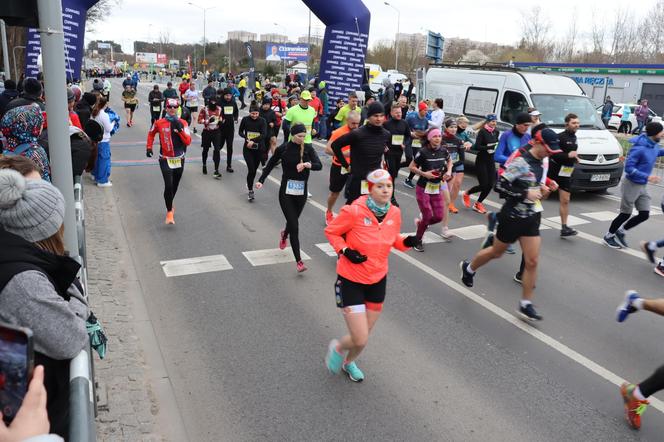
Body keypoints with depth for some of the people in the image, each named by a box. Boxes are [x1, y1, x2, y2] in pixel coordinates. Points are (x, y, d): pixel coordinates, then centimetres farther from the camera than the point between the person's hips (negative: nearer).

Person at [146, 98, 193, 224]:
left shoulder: (182, 123, -3)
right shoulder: (159, 123, -4)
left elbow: (188, 141, -11)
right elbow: (151, 133, 16)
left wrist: (179, 128, -21)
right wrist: (149, 147, 10)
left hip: (179, 160, 2)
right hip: (165, 159, -2)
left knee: (175, 186, 16)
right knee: (168, 185, -15)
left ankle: (169, 204, 42)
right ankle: (169, 212, -2)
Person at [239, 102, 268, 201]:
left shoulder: (262, 121, -5)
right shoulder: (245, 120, -2)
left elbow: (264, 134, -15)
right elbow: (240, 132, 7)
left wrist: (253, 141, -25)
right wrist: (247, 138, -12)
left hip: (258, 149, 1)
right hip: (247, 149, -1)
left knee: (254, 170, 11)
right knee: (251, 169, -11)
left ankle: (249, 186, 35)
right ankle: (250, 191, -2)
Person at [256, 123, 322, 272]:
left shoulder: (308, 148, -2)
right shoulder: (283, 148, -7)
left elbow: (319, 165, -12)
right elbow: (270, 164, 6)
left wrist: (307, 164, -31)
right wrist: (261, 180, 0)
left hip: (301, 192, 3)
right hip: (286, 192, -3)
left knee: (293, 222, 19)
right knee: (294, 227, -8)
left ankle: (284, 235, 57)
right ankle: (299, 261, -3)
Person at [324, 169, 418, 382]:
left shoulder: (395, 213, -6)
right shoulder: (354, 211, -22)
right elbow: (330, 232, -7)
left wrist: (406, 242, -9)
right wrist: (344, 251, -22)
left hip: (378, 280, 5)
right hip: (351, 281, -5)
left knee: (363, 336, 18)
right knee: (360, 340, -8)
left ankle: (348, 362, 52)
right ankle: (337, 348, 29)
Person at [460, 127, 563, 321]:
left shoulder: (541, 162, 5)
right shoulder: (520, 161, -20)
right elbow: (500, 185, -22)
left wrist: (542, 190, 4)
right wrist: (525, 194, -25)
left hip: (532, 217, 6)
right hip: (513, 216, -6)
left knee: (532, 261, 1)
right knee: (496, 252, 14)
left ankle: (526, 304, 12)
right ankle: (468, 268, 43)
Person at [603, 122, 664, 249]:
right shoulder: (639, 148, -24)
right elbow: (628, 168, -24)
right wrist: (647, 177, -29)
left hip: (642, 186, 8)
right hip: (632, 185, -8)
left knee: (644, 214, 6)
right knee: (625, 214, 3)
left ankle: (621, 232, 25)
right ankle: (609, 236, 22)